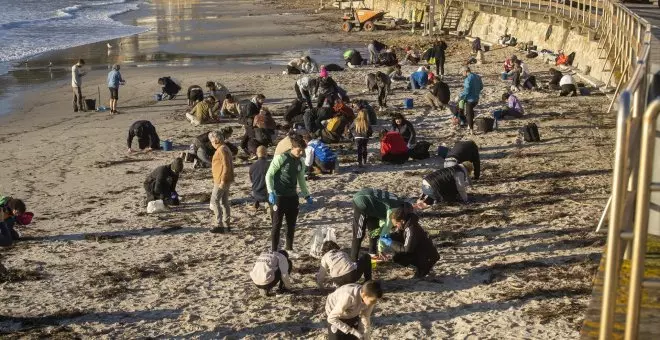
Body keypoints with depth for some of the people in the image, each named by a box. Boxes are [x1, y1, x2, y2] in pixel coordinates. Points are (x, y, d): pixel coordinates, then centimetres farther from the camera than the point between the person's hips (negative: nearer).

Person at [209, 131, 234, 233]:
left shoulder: (222, 150, -17)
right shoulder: (224, 149, 13)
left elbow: (226, 166, -23)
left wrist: (223, 180, -23)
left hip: (221, 181, -10)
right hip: (225, 181, 10)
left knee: (214, 201, -6)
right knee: (224, 202, 13)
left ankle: (219, 225, -6)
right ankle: (226, 225, 17)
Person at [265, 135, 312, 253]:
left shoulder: (300, 163, 6)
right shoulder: (281, 158, -13)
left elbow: (301, 180, 19)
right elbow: (269, 175, -12)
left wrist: (307, 196, 15)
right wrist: (271, 192, -21)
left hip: (292, 196, 6)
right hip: (279, 196, -6)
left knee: (292, 224, 14)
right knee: (277, 224, -1)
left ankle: (289, 248, 28)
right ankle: (274, 251, 5)